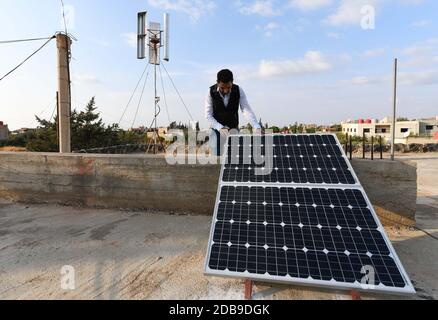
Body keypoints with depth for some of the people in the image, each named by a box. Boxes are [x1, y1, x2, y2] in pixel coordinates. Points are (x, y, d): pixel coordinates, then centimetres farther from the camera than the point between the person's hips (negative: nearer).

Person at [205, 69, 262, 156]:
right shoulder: (211, 92, -15)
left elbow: (247, 110, -20)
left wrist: (256, 127, -36)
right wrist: (220, 128, -29)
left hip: (233, 128, 1)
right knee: (216, 157, -5)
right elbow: (208, 115, -14)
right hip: (216, 129, -1)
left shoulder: (238, 91, -13)